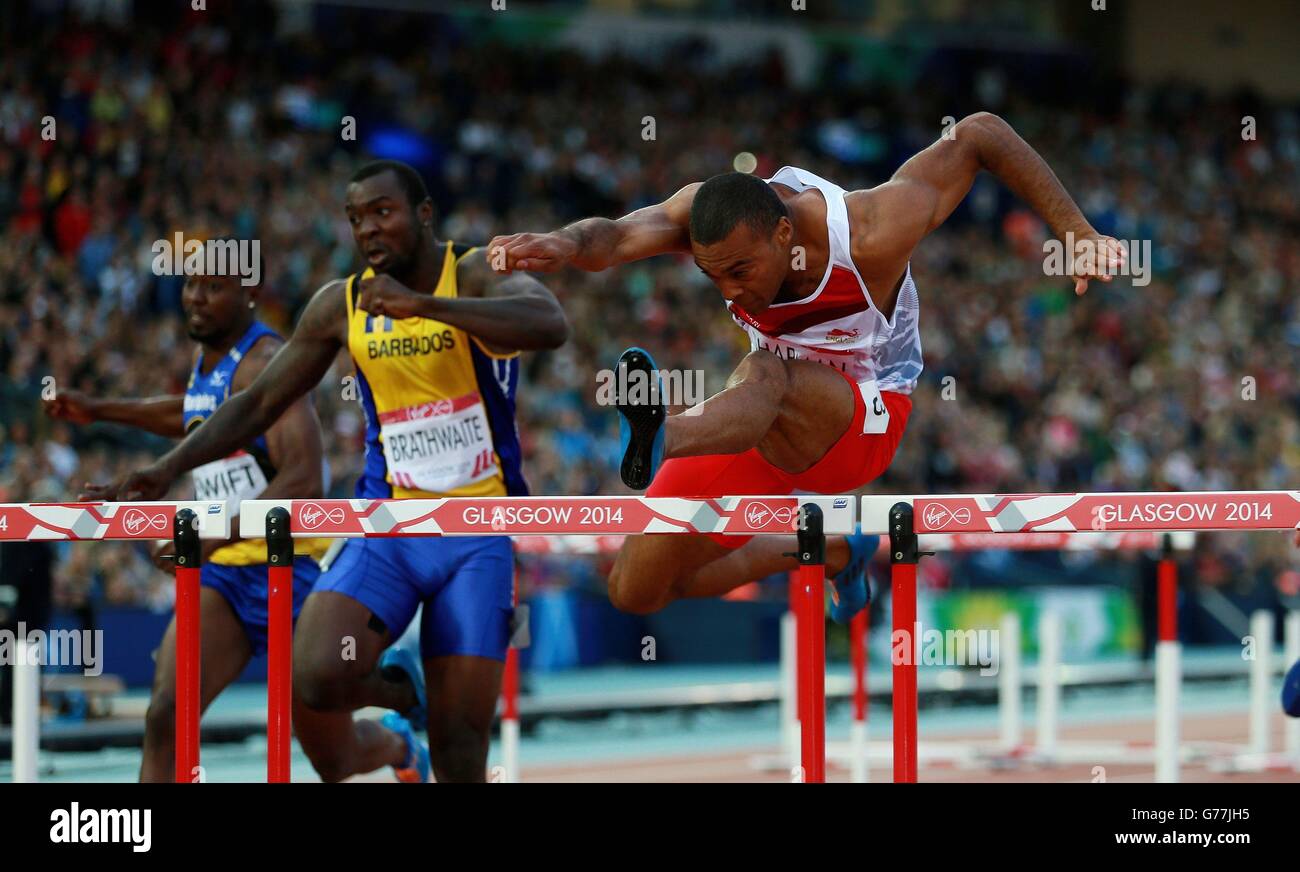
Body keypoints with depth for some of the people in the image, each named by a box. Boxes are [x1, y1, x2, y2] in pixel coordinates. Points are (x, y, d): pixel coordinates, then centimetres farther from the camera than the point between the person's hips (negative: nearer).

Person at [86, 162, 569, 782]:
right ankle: (397, 688, 11)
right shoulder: (340, 305, 5)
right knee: (318, 676, -23)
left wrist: (425, 305, -40)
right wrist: (169, 469, 6)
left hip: (477, 532, -3)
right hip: (388, 523, 3)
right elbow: (260, 402, 14)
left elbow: (551, 325, -32)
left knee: (459, 749, -5)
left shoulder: (479, 276, -9)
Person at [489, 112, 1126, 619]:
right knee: (636, 591, 5)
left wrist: (1079, 234, -19)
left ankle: (658, 441, -73)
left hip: (865, 416, -6)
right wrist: (566, 246, -63)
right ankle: (830, 551, 24)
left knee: (767, 378, -41)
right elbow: (619, 236, -39)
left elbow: (979, 134, -20)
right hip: (762, 417, 6)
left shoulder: (869, 235, -29)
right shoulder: (704, 215, -19)